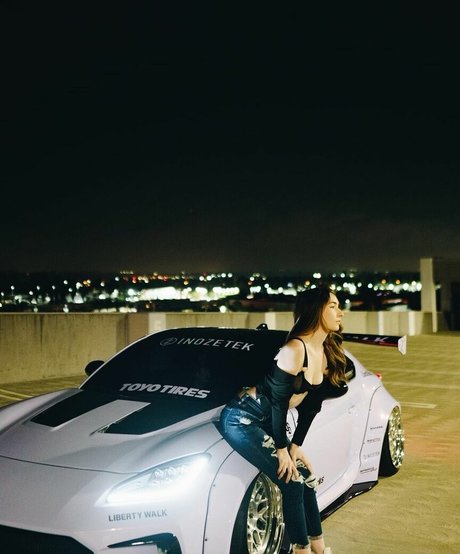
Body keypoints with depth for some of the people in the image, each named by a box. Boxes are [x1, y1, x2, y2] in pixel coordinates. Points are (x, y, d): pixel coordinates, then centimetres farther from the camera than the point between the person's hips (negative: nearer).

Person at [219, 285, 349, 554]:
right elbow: (278, 400, -21)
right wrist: (281, 449, -14)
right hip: (243, 419, -8)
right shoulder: (295, 349, -24)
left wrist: (295, 445, 5)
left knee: (306, 477, 7)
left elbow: (311, 404, 7)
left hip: (268, 422, 8)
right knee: (292, 481, -9)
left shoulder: (326, 353, 2)